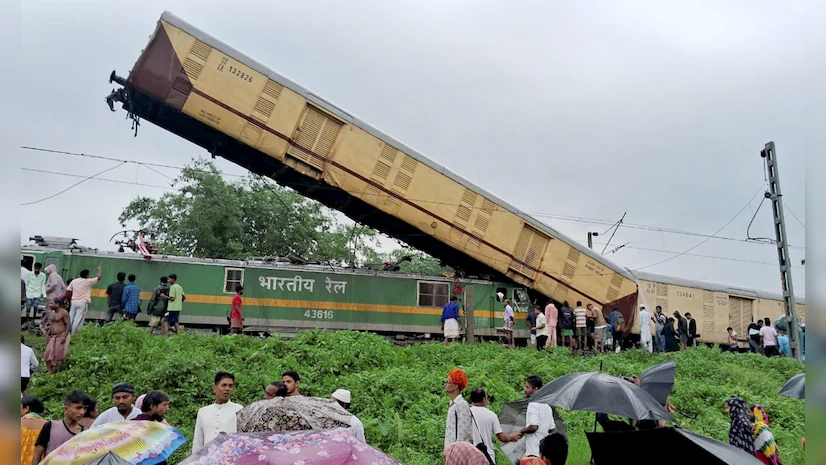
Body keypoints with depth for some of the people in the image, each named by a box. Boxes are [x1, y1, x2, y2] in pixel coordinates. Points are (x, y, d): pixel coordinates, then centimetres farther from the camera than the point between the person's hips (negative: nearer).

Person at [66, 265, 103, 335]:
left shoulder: (74, 281, 10)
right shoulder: (88, 281, -3)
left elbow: (68, 291, 10)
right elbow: (98, 277, 4)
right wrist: (100, 269, 20)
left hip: (74, 302, 5)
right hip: (83, 303, -5)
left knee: (70, 318, 10)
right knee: (78, 319, -5)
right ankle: (73, 334, -8)